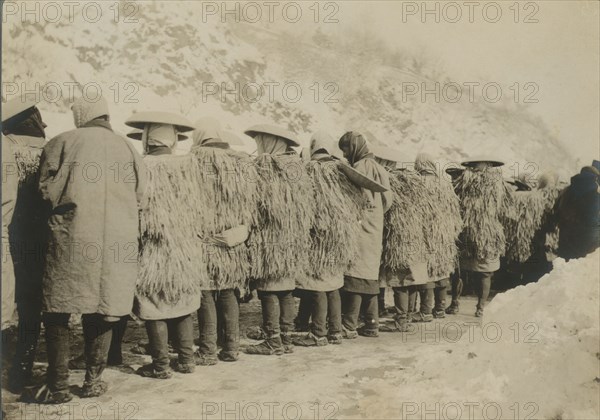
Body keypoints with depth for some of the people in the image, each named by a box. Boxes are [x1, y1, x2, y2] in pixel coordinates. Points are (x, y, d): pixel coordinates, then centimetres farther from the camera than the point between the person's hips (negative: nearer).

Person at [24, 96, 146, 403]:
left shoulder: (62, 143, 1)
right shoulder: (127, 149, 8)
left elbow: (48, 189, -2)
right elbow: (141, 196, 7)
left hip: (72, 239, -3)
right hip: (116, 243, 3)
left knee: (58, 311, 6)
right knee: (102, 308, 12)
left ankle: (57, 386, 7)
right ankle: (93, 380, 17)